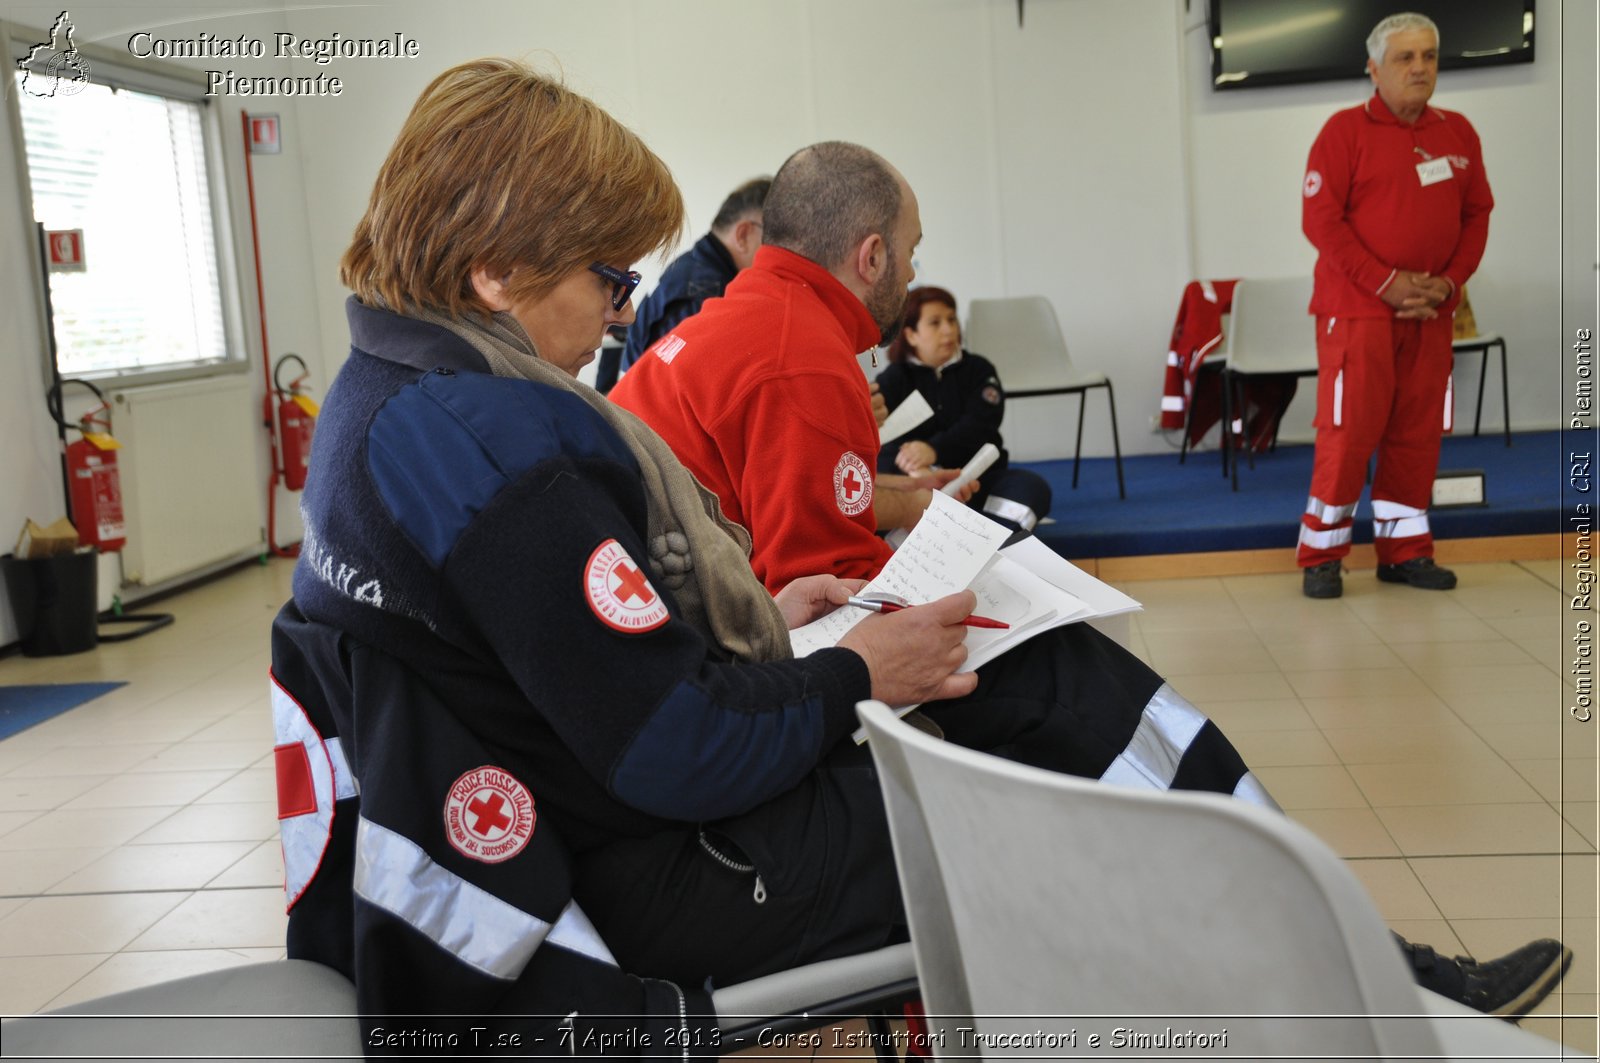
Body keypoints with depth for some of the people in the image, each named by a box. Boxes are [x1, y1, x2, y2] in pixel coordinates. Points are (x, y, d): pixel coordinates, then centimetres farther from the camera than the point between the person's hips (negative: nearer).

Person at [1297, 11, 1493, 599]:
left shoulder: (1458, 133, 12)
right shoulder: (1346, 130, -4)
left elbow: (1477, 215, 13)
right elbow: (1320, 217, -11)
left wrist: (1447, 283, -3)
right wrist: (1386, 283, -15)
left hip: (1429, 311, 5)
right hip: (1356, 307, -5)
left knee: (1417, 434, 8)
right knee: (1349, 430, -6)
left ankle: (1403, 550, 18)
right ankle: (1321, 556, 5)